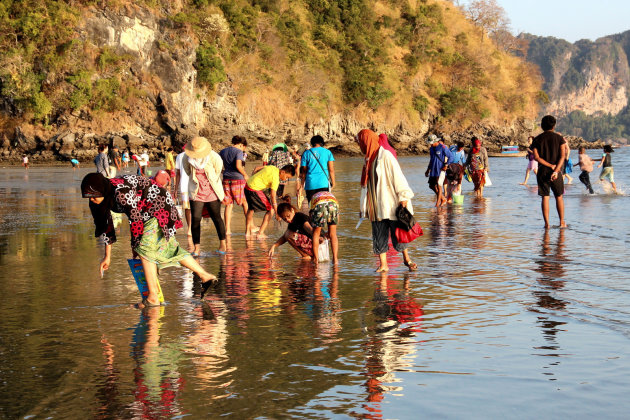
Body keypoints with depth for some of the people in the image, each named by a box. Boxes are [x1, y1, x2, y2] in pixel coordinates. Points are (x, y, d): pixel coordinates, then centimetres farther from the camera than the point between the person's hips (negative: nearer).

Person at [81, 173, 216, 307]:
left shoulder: (120, 192, -31)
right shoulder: (107, 196, -1)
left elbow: (135, 218, -25)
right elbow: (107, 224, 8)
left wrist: (135, 245, -11)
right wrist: (107, 256, 12)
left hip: (159, 206, -10)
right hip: (147, 213, 10)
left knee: (145, 249, -17)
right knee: (169, 247, 16)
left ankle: (153, 298, -17)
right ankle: (203, 274, 29)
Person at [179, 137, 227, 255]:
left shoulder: (214, 158, -14)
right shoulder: (186, 159, -10)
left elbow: (217, 174, -2)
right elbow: (184, 177, -2)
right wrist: (184, 196, -2)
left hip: (212, 192, -1)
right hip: (196, 193, 1)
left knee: (216, 218, 7)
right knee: (195, 219, -7)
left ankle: (223, 243, 23)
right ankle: (197, 248, -2)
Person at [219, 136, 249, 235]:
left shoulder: (223, 151, 12)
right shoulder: (239, 151, -8)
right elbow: (238, 166, -20)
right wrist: (245, 175, -6)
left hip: (226, 179, 5)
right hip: (237, 179, -5)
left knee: (229, 205, 8)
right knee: (245, 203, 9)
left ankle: (227, 229, 3)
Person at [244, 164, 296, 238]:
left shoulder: (273, 168, 8)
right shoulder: (275, 177, -17)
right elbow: (273, 195, -20)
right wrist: (277, 213, -21)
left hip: (248, 185, 10)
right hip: (255, 189, -10)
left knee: (251, 208, 28)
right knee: (271, 209, -4)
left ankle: (248, 231, 37)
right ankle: (260, 233, -5)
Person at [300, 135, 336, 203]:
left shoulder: (307, 153, 6)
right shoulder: (327, 152, 4)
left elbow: (304, 171, 7)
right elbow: (331, 170, 1)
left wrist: (302, 184, 14)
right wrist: (333, 182, 10)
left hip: (310, 184, 1)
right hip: (324, 183, -1)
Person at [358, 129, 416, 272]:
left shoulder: (385, 155, -10)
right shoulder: (369, 159, 15)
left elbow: (397, 176, -14)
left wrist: (403, 196, -20)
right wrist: (363, 207, 20)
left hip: (390, 204, -7)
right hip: (376, 206, 7)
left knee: (397, 233, 0)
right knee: (379, 235, 4)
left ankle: (406, 258, 18)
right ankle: (383, 264, 8)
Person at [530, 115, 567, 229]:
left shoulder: (537, 139, 2)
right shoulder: (559, 138, 0)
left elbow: (536, 157, -8)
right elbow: (562, 156, -10)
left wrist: (551, 166, -10)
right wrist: (555, 170, -16)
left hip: (542, 171, 0)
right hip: (556, 172, 0)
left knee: (545, 197, 3)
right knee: (559, 197, 12)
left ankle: (547, 223, -1)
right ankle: (562, 222, 14)